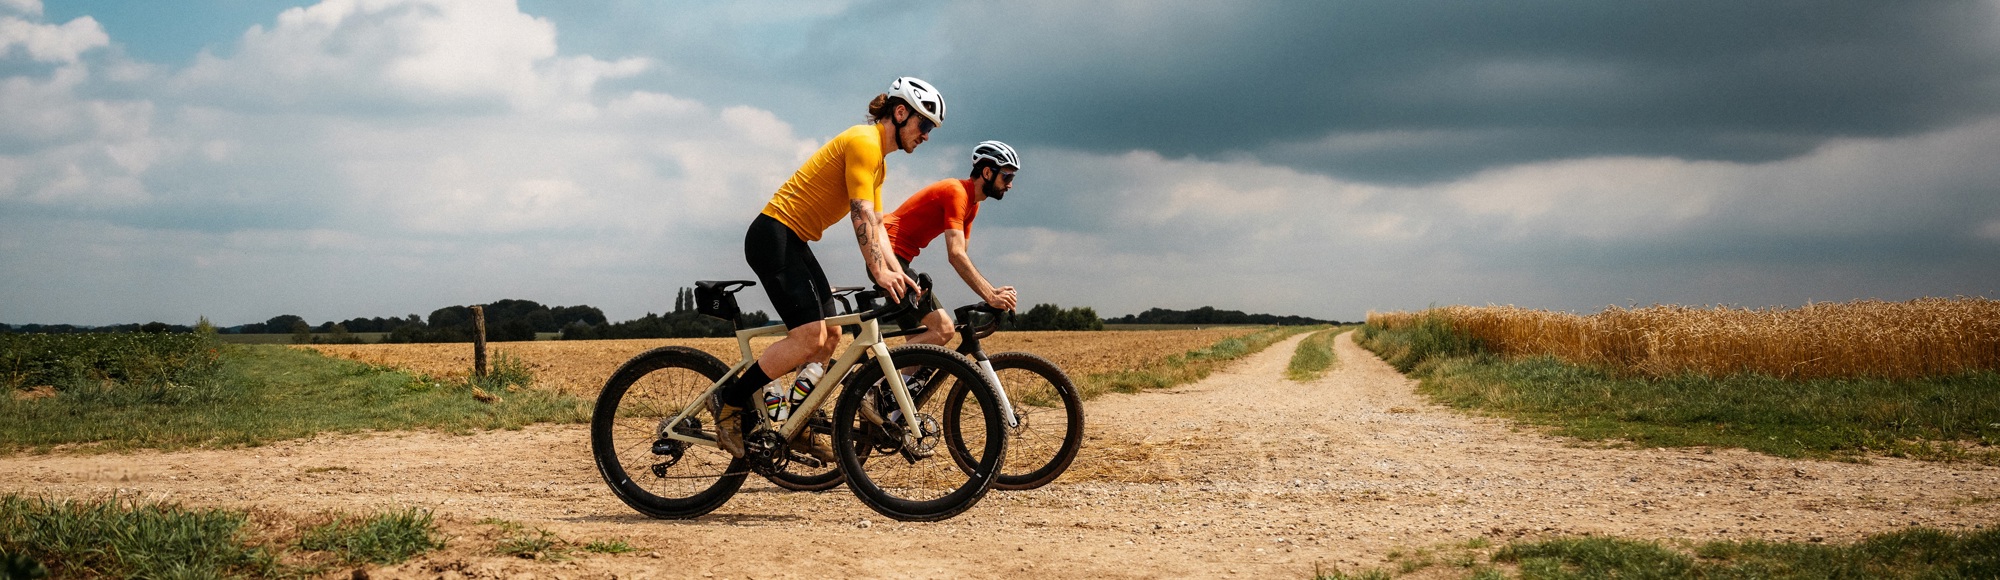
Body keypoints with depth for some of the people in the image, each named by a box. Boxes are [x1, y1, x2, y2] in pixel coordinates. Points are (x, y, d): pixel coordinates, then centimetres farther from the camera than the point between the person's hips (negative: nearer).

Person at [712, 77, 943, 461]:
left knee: (830, 336, 8)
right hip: (774, 235, -11)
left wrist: (896, 272, 2)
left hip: (794, 242, 11)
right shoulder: (864, 142, -13)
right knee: (810, 336, -17)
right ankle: (731, 401, -8)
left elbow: (876, 225, 15)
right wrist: (879, 272, -27)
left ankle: (800, 429, 15)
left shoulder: (878, 159, 19)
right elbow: (862, 214, -22)